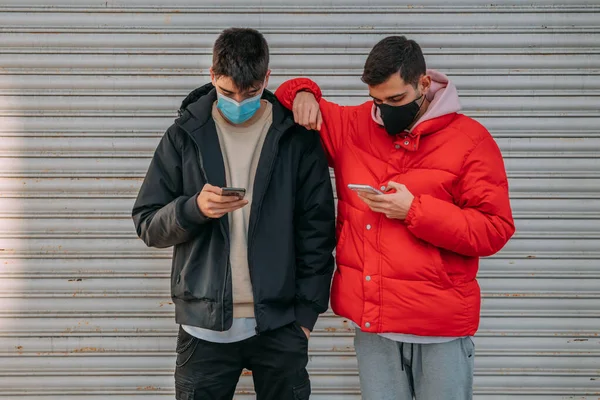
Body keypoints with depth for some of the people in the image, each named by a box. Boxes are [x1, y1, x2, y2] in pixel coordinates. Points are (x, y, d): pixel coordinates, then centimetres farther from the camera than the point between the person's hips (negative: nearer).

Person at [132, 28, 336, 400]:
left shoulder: (298, 137, -1)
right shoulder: (186, 135, 1)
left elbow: (317, 230, 1)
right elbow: (148, 224, 2)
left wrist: (307, 311, -1)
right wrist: (193, 208, -17)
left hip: (280, 323, 0)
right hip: (204, 323, 1)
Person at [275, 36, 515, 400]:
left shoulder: (470, 140, -7)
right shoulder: (351, 126, 5)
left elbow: (495, 229, -10)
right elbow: (296, 103, 21)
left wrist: (414, 211, -17)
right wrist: (302, 93, -3)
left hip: (439, 325, -3)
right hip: (370, 318, 4)